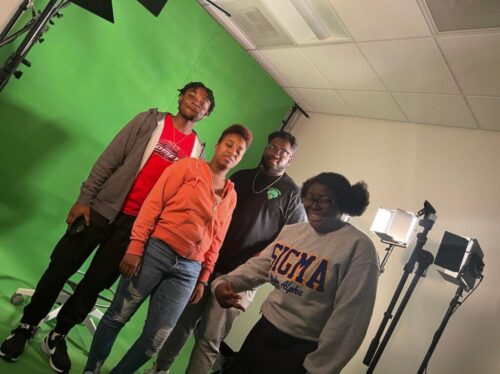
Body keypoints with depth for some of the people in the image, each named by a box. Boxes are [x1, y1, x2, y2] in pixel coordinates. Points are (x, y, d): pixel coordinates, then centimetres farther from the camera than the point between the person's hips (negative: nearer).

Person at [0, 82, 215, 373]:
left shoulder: (198, 150, 7)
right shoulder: (151, 120, 2)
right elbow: (110, 158, -2)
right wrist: (85, 198, -8)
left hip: (137, 223, 1)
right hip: (104, 207, -1)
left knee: (97, 282, 8)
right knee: (62, 267, 5)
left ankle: (58, 335, 27)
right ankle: (27, 325, 26)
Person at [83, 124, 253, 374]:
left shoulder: (231, 196, 13)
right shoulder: (188, 166, 1)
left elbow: (216, 240, 15)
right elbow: (153, 204, -6)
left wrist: (203, 279, 13)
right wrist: (136, 247, -13)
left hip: (188, 270, 4)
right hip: (155, 250, -3)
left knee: (156, 338, 3)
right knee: (117, 317, 7)